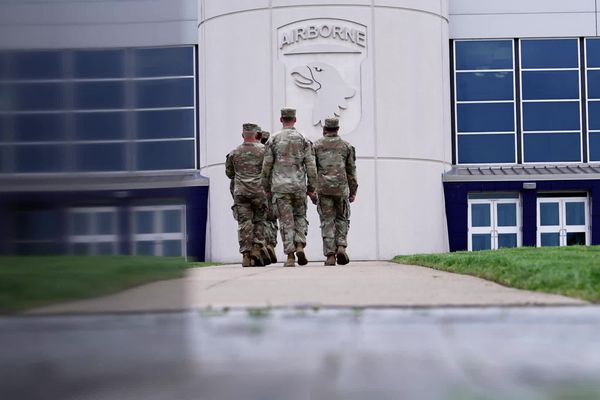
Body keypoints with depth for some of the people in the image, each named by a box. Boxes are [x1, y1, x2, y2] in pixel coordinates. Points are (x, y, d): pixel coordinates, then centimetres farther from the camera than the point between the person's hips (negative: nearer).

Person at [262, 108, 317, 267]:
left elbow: (266, 166, 1)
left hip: (280, 186, -1)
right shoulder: (303, 139, 2)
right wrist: (311, 188, 5)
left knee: (286, 221, 1)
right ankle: (300, 246, -2)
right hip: (299, 185, 1)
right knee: (300, 216, 17)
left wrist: (267, 188, 10)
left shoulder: (274, 139, 0)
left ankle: (290, 256, -3)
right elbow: (311, 166, 0)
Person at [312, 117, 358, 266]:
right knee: (342, 218, 15)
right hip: (341, 187, 1)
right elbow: (351, 171, 9)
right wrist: (353, 191, 13)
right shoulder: (346, 146, 9)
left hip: (323, 187, -1)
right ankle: (341, 247, -6)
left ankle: (330, 255, -4)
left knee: (327, 221, 2)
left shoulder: (317, 145, 5)